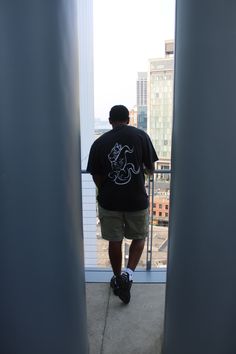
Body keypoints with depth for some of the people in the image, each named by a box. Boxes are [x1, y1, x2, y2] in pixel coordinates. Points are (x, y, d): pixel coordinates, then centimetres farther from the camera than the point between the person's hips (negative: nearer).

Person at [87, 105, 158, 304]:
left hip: (109, 201, 1)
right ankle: (129, 273, 3)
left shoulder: (99, 143, -2)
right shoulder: (141, 136, -5)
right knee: (139, 237, 20)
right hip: (137, 200, -1)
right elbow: (151, 168, 0)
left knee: (114, 241, 16)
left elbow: (97, 177, 0)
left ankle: (118, 280, 31)